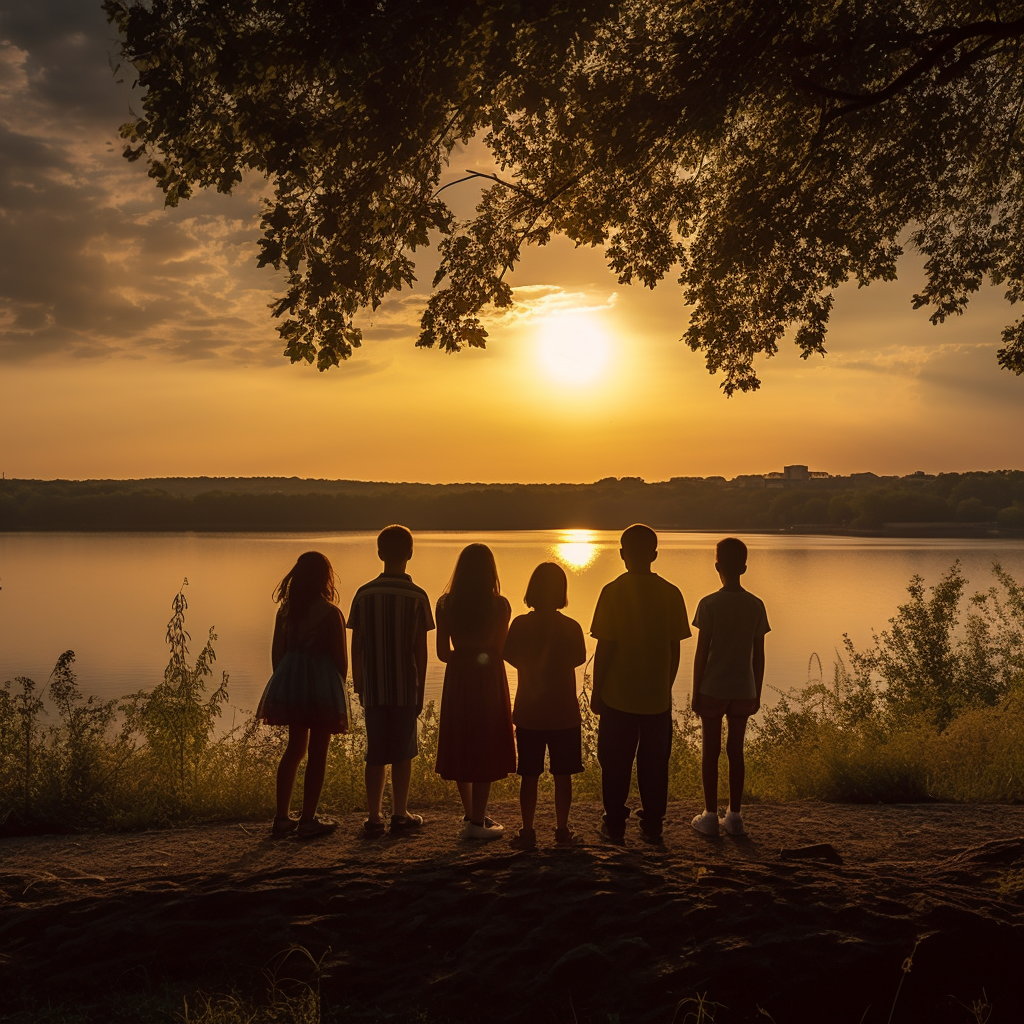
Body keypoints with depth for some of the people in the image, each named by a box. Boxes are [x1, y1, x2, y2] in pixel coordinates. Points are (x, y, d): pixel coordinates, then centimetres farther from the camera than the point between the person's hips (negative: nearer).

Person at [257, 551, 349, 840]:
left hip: (290, 683, 6)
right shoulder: (330, 613, -12)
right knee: (317, 753, 3)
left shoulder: (285, 610, 3)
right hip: (323, 685, -6)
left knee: (294, 747, 18)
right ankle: (307, 820, 6)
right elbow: (341, 657, -10)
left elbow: (277, 651, 7)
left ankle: (282, 818, 20)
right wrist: (340, 687, 4)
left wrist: (284, 683, 18)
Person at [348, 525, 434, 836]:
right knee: (402, 754, 8)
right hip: (405, 688, -2)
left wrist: (358, 685, 13)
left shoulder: (364, 594, -2)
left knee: (376, 754, 8)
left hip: (373, 689, 2)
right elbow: (421, 649, -6)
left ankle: (374, 817, 10)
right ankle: (400, 815, 13)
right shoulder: (417, 596, -8)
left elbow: (356, 646, 2)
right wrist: (421, 689, 4)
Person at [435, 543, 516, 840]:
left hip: (457, 681, 3)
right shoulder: (499, 605, -10)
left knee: (461, 747, 15)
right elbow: (501, 650, -7)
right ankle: (477, 822, 7)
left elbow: (443, 652, -1)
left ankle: (471, 815, 27)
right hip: (489, 681, -3)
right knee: (486, 749, 5)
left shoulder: (446, 604, -3)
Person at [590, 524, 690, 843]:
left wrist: (596, 691, 0)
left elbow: (605, 647, -10)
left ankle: (614, 824, 15)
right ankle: (652, 825, 17)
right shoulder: (671, 593, -2)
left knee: (616, 763, 9)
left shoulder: (613, 592, -11)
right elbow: (675, 648, 2)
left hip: (618, 696, -2)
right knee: (654, 763, 12)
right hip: (658, 697, 3)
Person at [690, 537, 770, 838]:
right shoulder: (756, 605, 0)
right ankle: (734, 816, 14)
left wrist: (695, 692, 0)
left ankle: (710, 816, 8)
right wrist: (757, 694, 13)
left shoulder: (709, 604, -10)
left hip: (712, 689, -3)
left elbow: (701, 653, -8)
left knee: (710, 751, 5)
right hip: (743, 689, 3)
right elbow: (759, 655, 4)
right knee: (736, 750, 10)